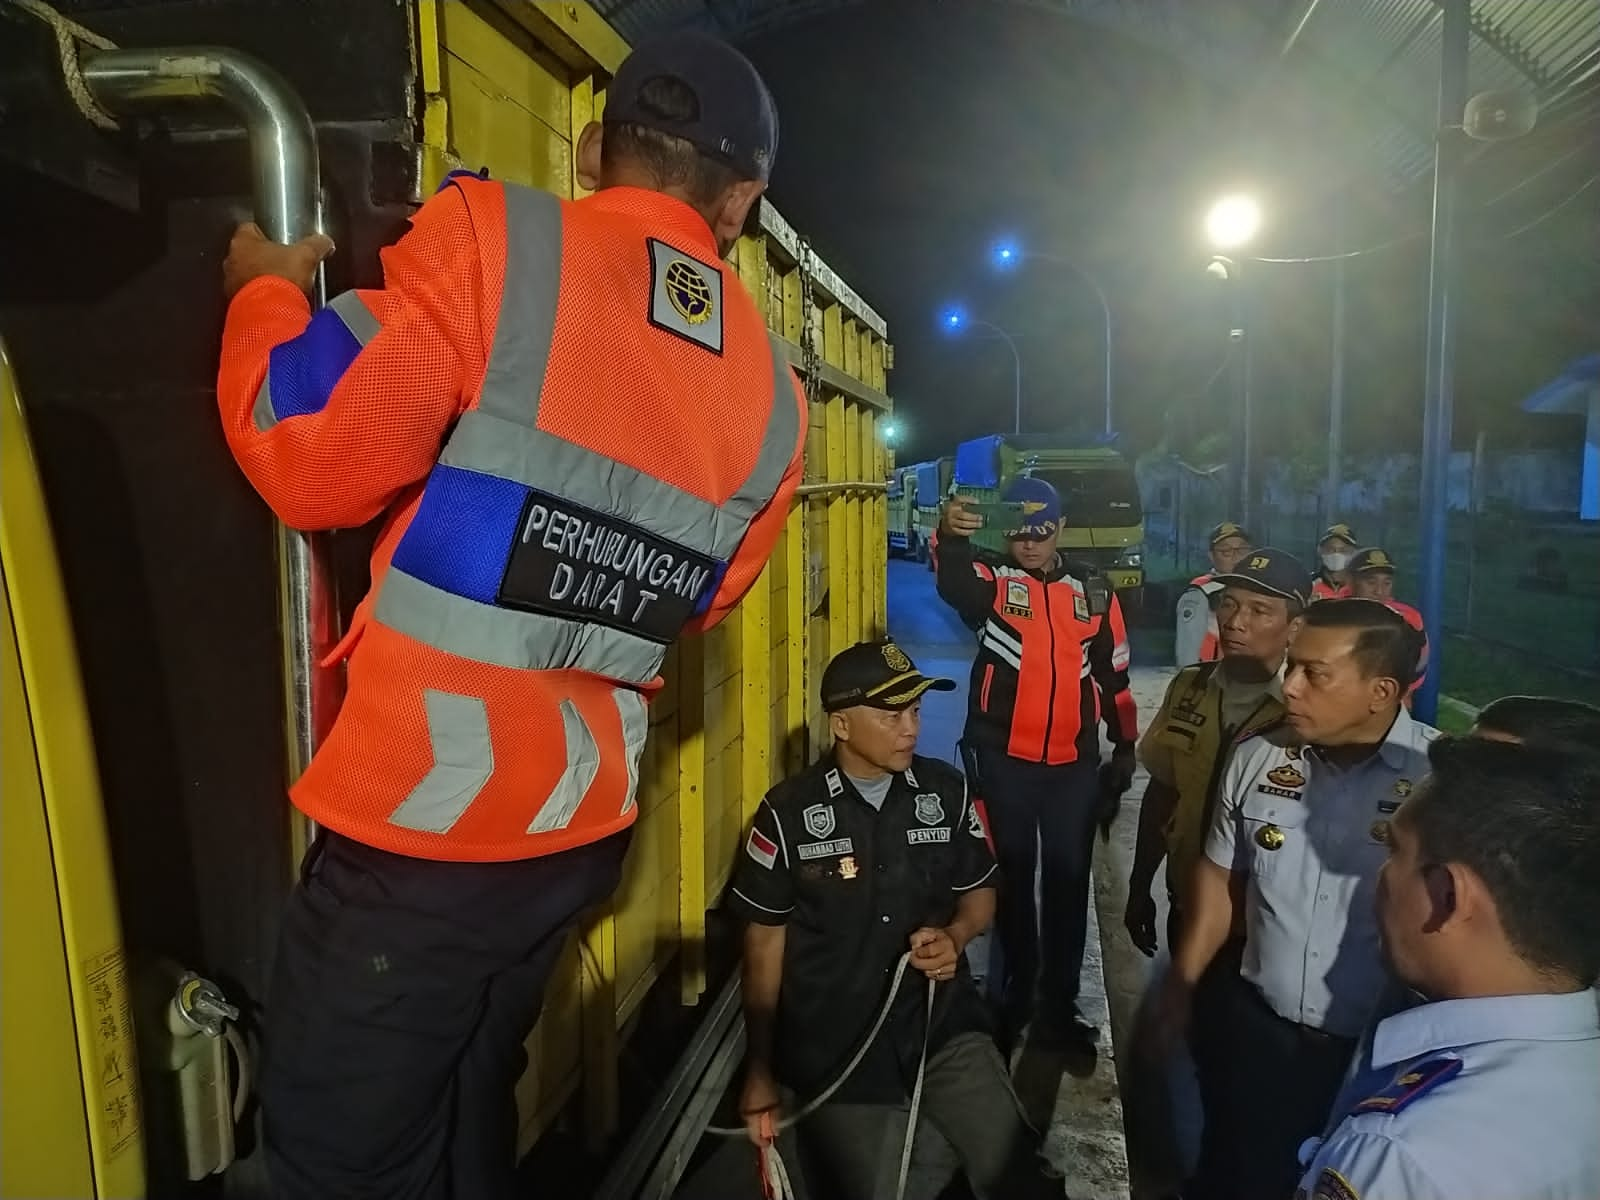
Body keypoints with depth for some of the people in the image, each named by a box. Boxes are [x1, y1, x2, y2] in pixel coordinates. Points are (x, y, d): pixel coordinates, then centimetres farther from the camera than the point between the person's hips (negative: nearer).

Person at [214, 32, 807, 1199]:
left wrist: (264, 296, 6)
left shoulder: (492, 237, -13)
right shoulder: (774, 396, 5)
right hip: (582, 824, 6)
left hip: (418, 819, -6)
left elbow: (313, 465, -12)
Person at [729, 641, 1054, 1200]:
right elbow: (765, 941, -3)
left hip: (944, 1022, 2)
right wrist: (760, 1071, 1)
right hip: (836, 1044, -1)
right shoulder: (788, 814, -12)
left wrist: (954, 936, -12)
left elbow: (979, 892, 10)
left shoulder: (947, 790, -4)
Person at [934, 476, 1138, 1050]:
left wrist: (1125, 748, 14)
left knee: (1068, 882, 11)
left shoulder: (1094, 590, 5)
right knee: (1012, 879, 10)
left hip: (1076, 764, 2)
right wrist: (951, 538, -51)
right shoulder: (993, 579, -4)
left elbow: (1115, 675, 12)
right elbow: (954, 583, -30)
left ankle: (1060, 1005, 26)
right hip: (1004, 761, -2)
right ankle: (1014, 999, 26)